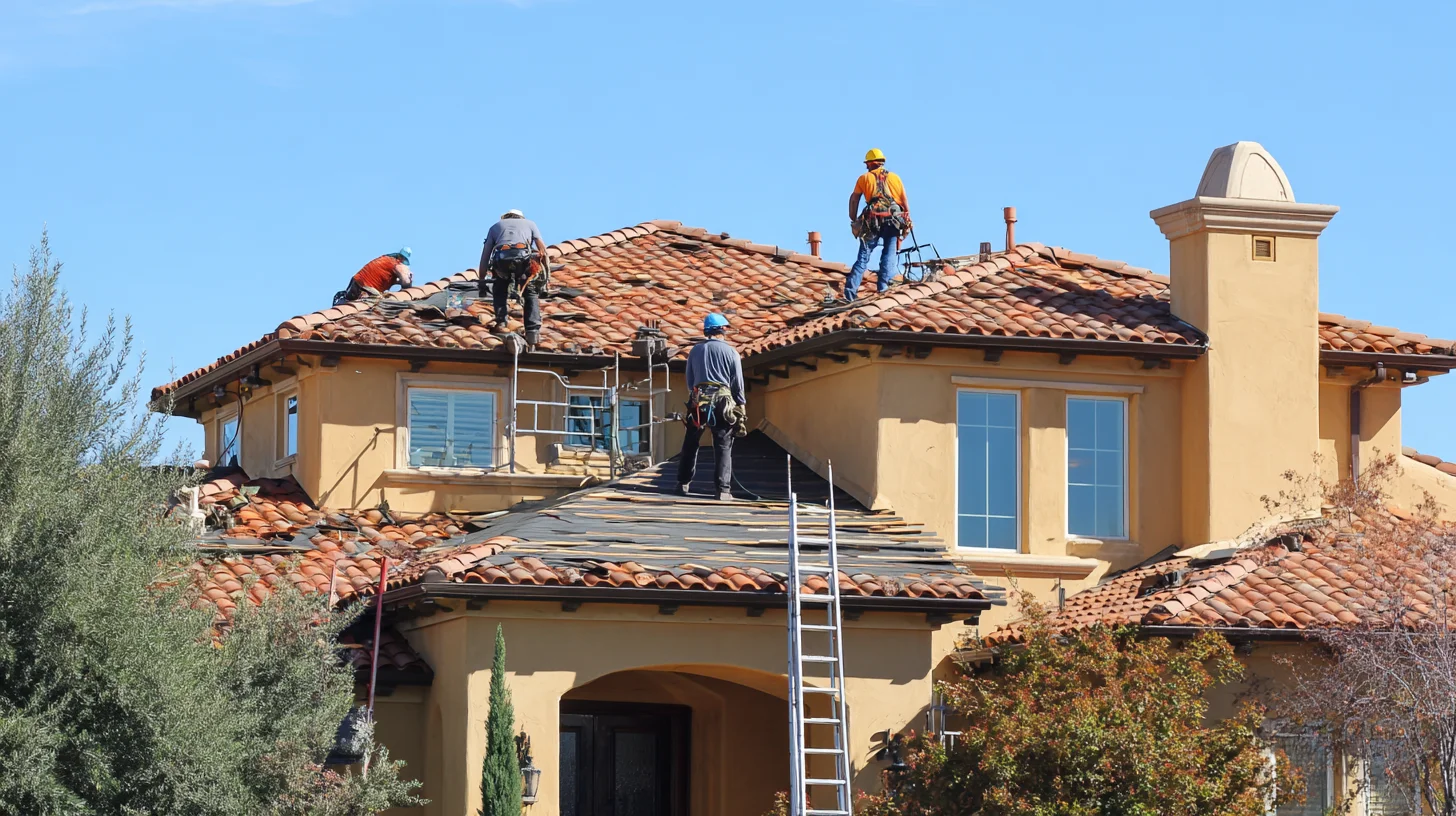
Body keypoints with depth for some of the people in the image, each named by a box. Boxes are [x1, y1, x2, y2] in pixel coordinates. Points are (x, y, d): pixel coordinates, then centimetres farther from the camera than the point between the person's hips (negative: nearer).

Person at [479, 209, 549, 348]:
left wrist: (482, 282, 34)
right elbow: (542, 249, 18)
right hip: (524, 257, -1)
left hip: (501, 258, 1)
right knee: (531, 293, 16)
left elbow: (485, 257, 31)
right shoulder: (529, 223, 35)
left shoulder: (496, 226, 37)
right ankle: (533, 331, -1)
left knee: (500, 291, 27)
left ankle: (501, 323, 8)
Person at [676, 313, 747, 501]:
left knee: (690, 444, 14)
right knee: (723, 447, 0)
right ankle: (723, 489, -5)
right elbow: (738, 384, 1)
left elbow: (689, 380, 13)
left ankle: (683, 483, 17)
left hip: (698, 401, 2)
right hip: (723, 402, -2)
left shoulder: (695, 350, 8)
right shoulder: (731, 352, -1)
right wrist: (741, 407, 9)